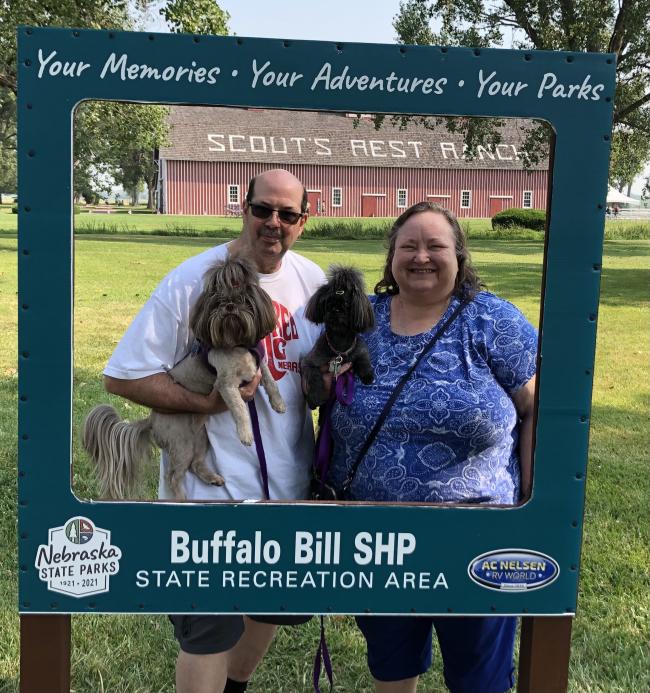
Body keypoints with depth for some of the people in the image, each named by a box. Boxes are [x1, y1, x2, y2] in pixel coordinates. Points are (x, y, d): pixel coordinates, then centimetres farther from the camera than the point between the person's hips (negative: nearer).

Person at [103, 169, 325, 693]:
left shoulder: (312, 280, 0)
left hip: (289, 480, 6)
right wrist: (208, 401, -23)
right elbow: (123, 376, -14)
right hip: (211, 487, -6)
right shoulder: (191, 280, -15)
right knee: (210, 630, 5)